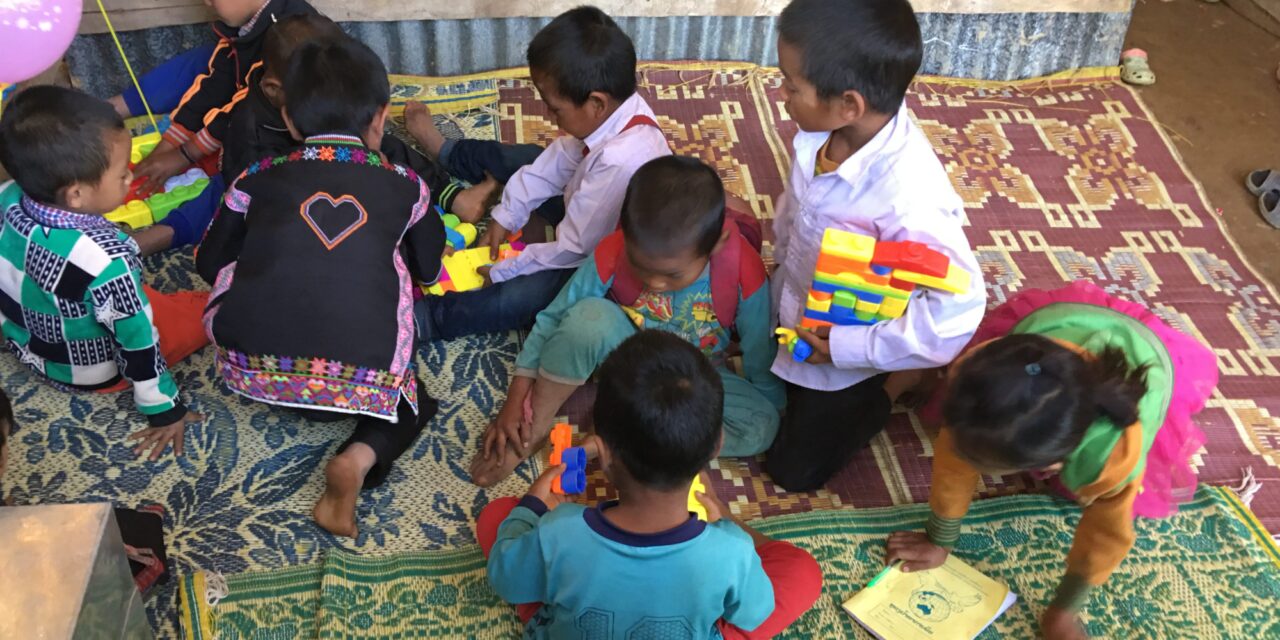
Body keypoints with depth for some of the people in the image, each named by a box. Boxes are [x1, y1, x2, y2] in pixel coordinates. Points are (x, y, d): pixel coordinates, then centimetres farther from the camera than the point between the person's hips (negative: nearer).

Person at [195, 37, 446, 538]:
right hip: (360, 378, -2)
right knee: (412, 402, 26)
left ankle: (288, 393, 14)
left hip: (251, 366, 3)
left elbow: (210, 265, 26)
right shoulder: (406, 185, 14)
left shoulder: (257, 178, 15)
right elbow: (428, 269, 28)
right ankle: (358, 459, -3)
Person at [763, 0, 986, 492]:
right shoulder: (827, 128, -22)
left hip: (842, 353, -6)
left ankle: (890, 385, 26)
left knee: (793, 471, 16)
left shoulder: (908, 196, -42)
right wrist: (780, 262, 8)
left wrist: (850, 347, -31)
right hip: (791, 309, 6)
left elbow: (960, 305, -38)